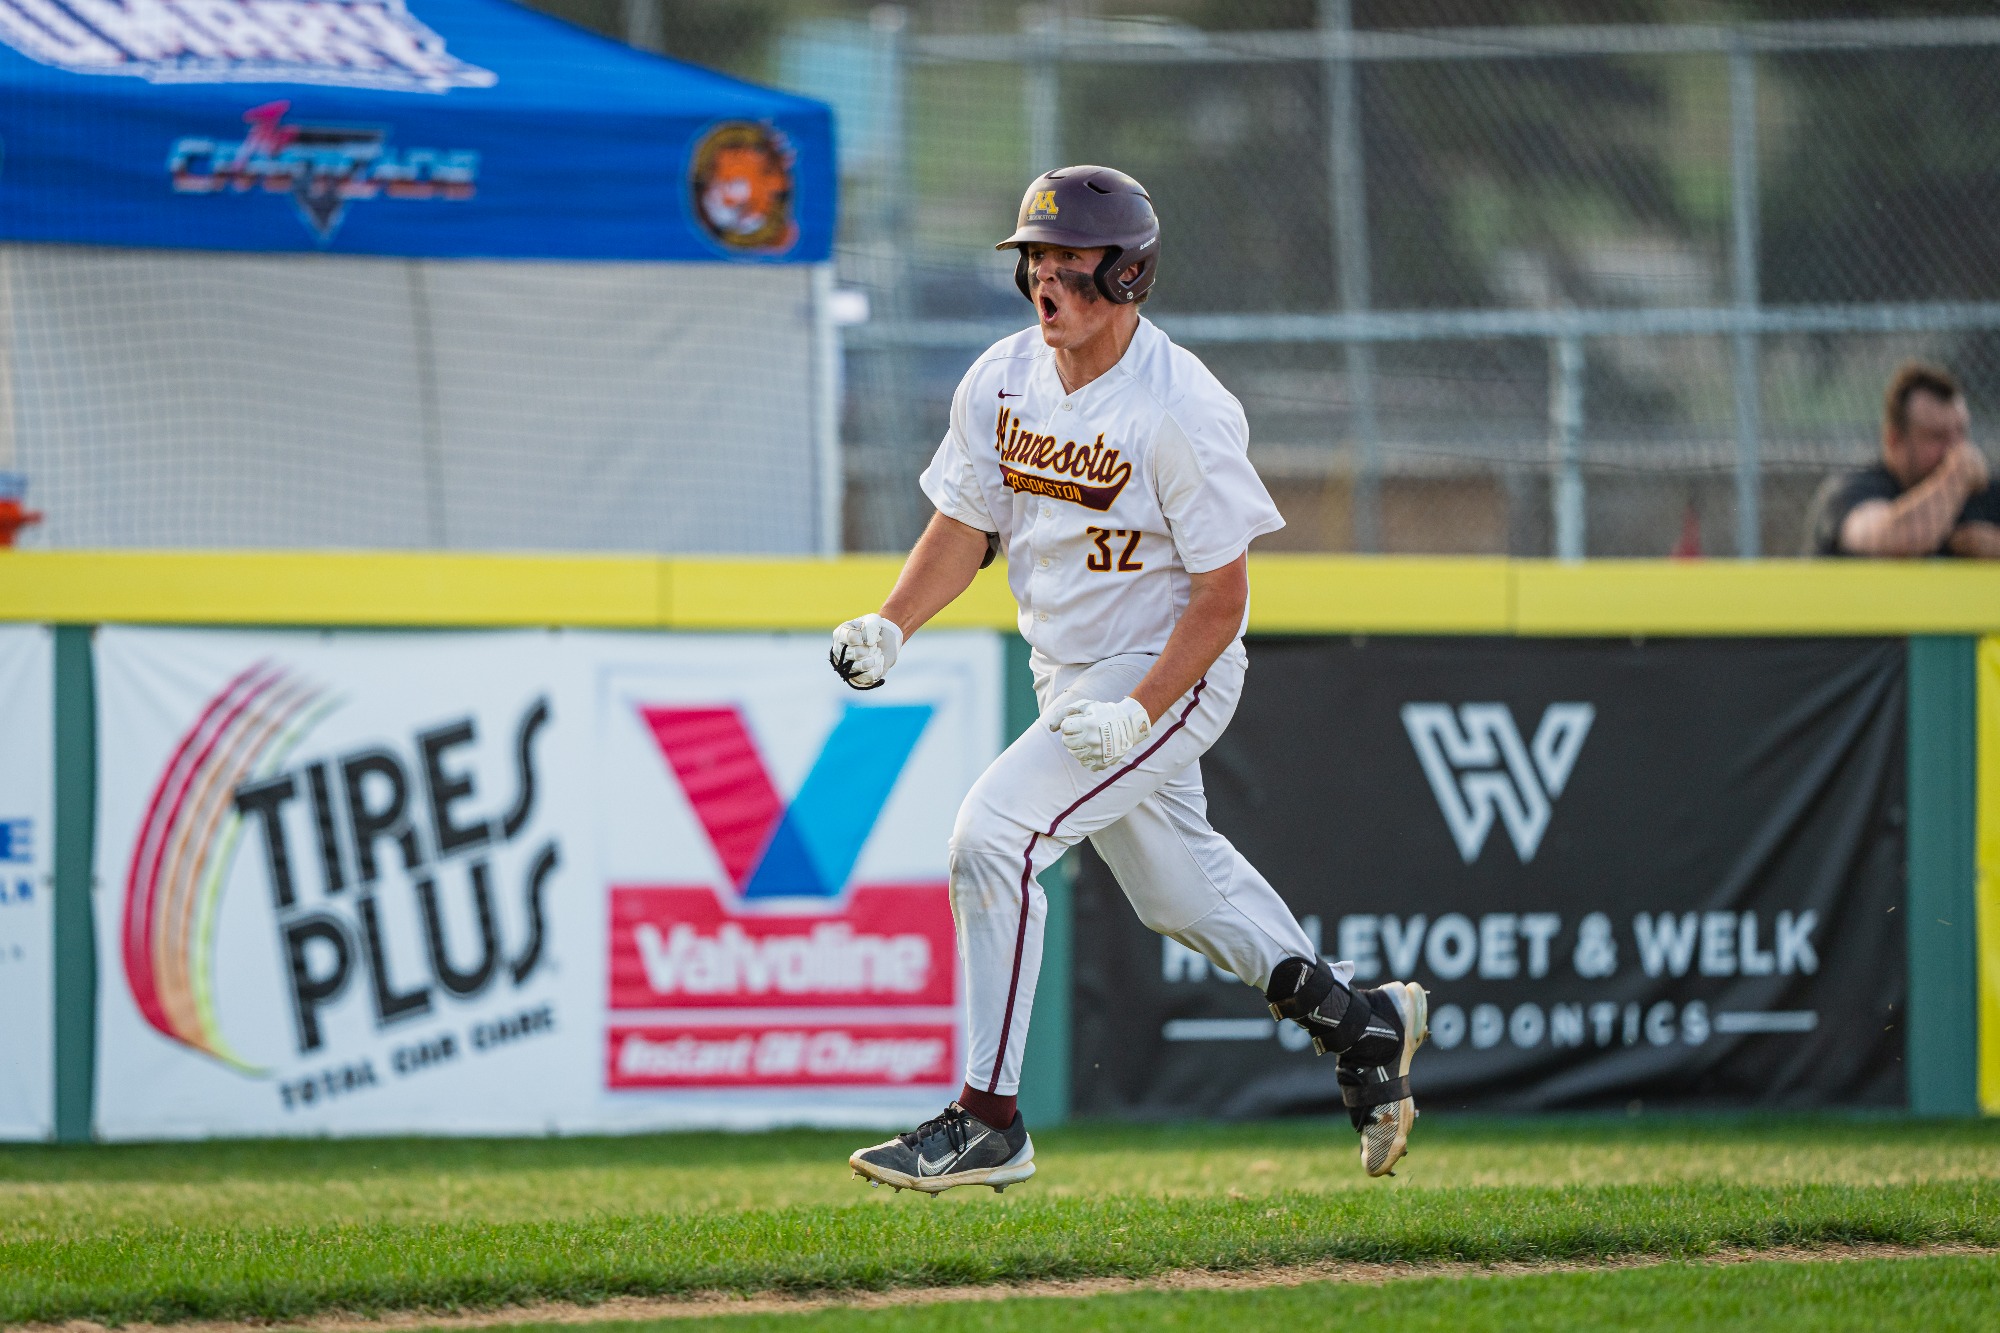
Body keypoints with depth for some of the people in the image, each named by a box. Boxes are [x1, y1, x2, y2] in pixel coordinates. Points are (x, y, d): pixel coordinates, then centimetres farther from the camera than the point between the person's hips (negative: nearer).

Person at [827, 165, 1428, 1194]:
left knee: (997, 832, -21)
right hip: (1066, 675, 8)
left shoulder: (1182, 412, -23)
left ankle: (987, 1122, -17)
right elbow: (967, 524, 7)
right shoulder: (1001, 383, -3)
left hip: (1167, 673, -8)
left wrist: (1138, 715, -28)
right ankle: (1360, 1022, 40)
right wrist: (891, 626, -10)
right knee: (1174, 885, 20)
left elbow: (1221, 598, -20)